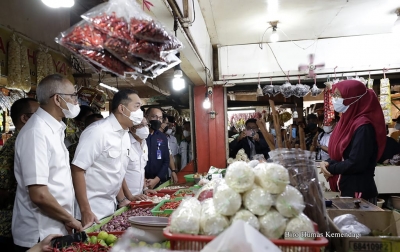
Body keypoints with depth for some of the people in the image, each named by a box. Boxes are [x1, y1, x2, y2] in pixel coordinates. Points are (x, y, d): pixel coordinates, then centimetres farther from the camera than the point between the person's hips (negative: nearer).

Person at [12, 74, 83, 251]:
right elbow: (39, 195, -26)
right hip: (39, 236, -8)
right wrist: (69, 219, -13)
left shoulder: (53, 129, 8)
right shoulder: (36, 132, -22)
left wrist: (67, 220, 10)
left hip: (56, 230, 8)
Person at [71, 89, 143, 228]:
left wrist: (122, 200, 13)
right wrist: (85, 211, -20)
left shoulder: (125, 135, 5)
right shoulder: (98, 131, -19)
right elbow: (77, 170, -20)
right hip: (91, 209, -7)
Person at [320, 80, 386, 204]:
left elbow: (356, 163, -25)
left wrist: (330, 169, -11)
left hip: (359, 192, -8)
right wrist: (327, 163, -6)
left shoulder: (363, 126, -19)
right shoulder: (348, 121, 8)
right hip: (346, 189, 9)